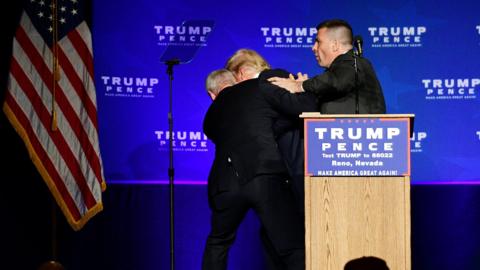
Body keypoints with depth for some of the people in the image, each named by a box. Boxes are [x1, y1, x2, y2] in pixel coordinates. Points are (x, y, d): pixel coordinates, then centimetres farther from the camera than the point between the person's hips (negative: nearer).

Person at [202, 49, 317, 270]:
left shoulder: (218, 104, 22)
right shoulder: (264, 86, 9)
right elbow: (307, 109, 2)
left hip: (225, 183, 4)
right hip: (266, 177, -4)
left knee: (218, 242, 30)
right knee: (295, 251, -3)